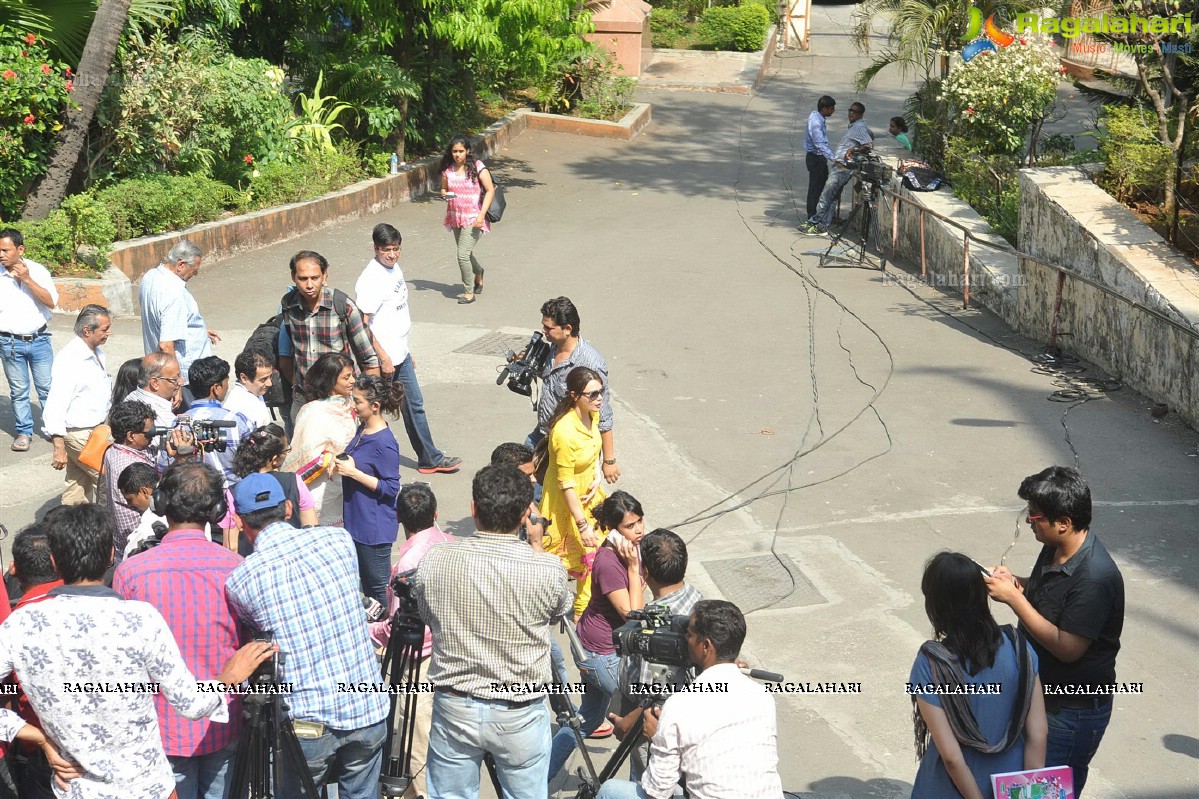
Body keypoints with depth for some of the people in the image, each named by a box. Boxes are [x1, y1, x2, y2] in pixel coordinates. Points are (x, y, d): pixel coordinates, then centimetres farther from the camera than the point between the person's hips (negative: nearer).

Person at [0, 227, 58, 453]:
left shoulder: (37, 271, -4)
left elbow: (51, 302, -12)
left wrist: (27, 280, -19)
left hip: (39, 339, 0)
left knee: (47, 387, 5)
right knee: (18, 391, 8)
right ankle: (24, 432, 19)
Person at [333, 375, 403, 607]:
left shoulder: (384, 443, -23)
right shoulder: (362, 429, 4)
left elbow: (391, 488, -21)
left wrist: (353, 472, -22)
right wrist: (343, 464, 2)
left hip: (375, 525, -9)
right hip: (357, 520, 9)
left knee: (378, 588, 5)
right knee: (366, 585, 21)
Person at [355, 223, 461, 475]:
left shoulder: (395, 269, 7)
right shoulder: (370, 280, -21)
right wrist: (383, 358, -20)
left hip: (400, 355, 9)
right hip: (382, 360, -9)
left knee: (414, 406, 17)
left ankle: (429, 458, 28)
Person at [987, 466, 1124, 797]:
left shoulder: (1094, 577, -30)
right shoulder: (1055, 549, -3)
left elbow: (1067, 648, -28)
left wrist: (1013, 597, -26)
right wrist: (1014, 583, -6)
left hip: (1074, 712, -9)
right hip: (1041, 693, 9)